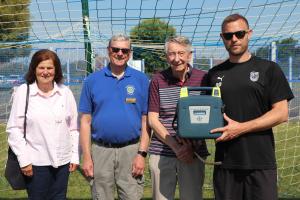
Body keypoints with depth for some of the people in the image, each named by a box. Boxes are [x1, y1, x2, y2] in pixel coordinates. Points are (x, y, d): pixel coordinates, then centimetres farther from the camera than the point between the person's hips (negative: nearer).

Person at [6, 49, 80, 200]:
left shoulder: (65, 92, 3)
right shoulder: (23, 92, -5)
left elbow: (74, 127, 8)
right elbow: (14, 129, -5)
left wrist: (75, 156, 6)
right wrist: (23, 160, -8)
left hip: (62, 161, 3)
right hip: (35, 162, -3)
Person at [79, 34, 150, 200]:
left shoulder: (141, 80, 2)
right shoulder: (92, 80, 4)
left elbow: (145, 121, 2)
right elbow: (86, 121, 4)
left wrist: (142, 154, -5)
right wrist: (86, 157, -1)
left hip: (131, 150, -1)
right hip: (101, 151, 1)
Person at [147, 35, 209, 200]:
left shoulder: (203, 78, 1)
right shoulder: (158, 81, 2)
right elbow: (152, 119, 0)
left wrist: (191, 144, -11)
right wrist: (176, 147, -11)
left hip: (193, 153, 0)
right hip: (161, 153, 0)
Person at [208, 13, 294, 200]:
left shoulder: (269, 69, 1)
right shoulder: (214, 74, 11)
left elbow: (281, 113, -5)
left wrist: (241, 128, -15)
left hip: (260, 163, -2)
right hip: (225, 162, 3)